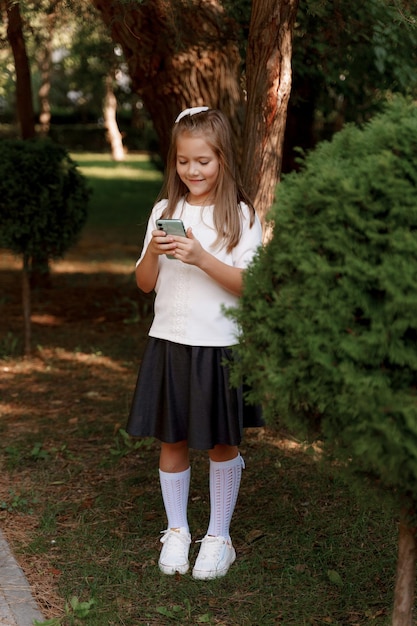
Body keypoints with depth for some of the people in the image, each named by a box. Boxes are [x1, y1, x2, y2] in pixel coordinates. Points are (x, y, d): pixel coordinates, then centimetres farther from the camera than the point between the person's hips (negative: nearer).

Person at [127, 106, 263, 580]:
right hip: (168, 341, 3)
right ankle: (176, 532, 28)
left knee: (221, 444, 9)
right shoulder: (165, 210, 5)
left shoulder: (240, 215, -5)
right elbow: (145, 283, 5)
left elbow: (248, 285, -12)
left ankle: (218, 537, 24)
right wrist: (155, 250, -14)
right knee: (171, 441, 10)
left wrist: (202, 258, -24)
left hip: (219, 345, -3)